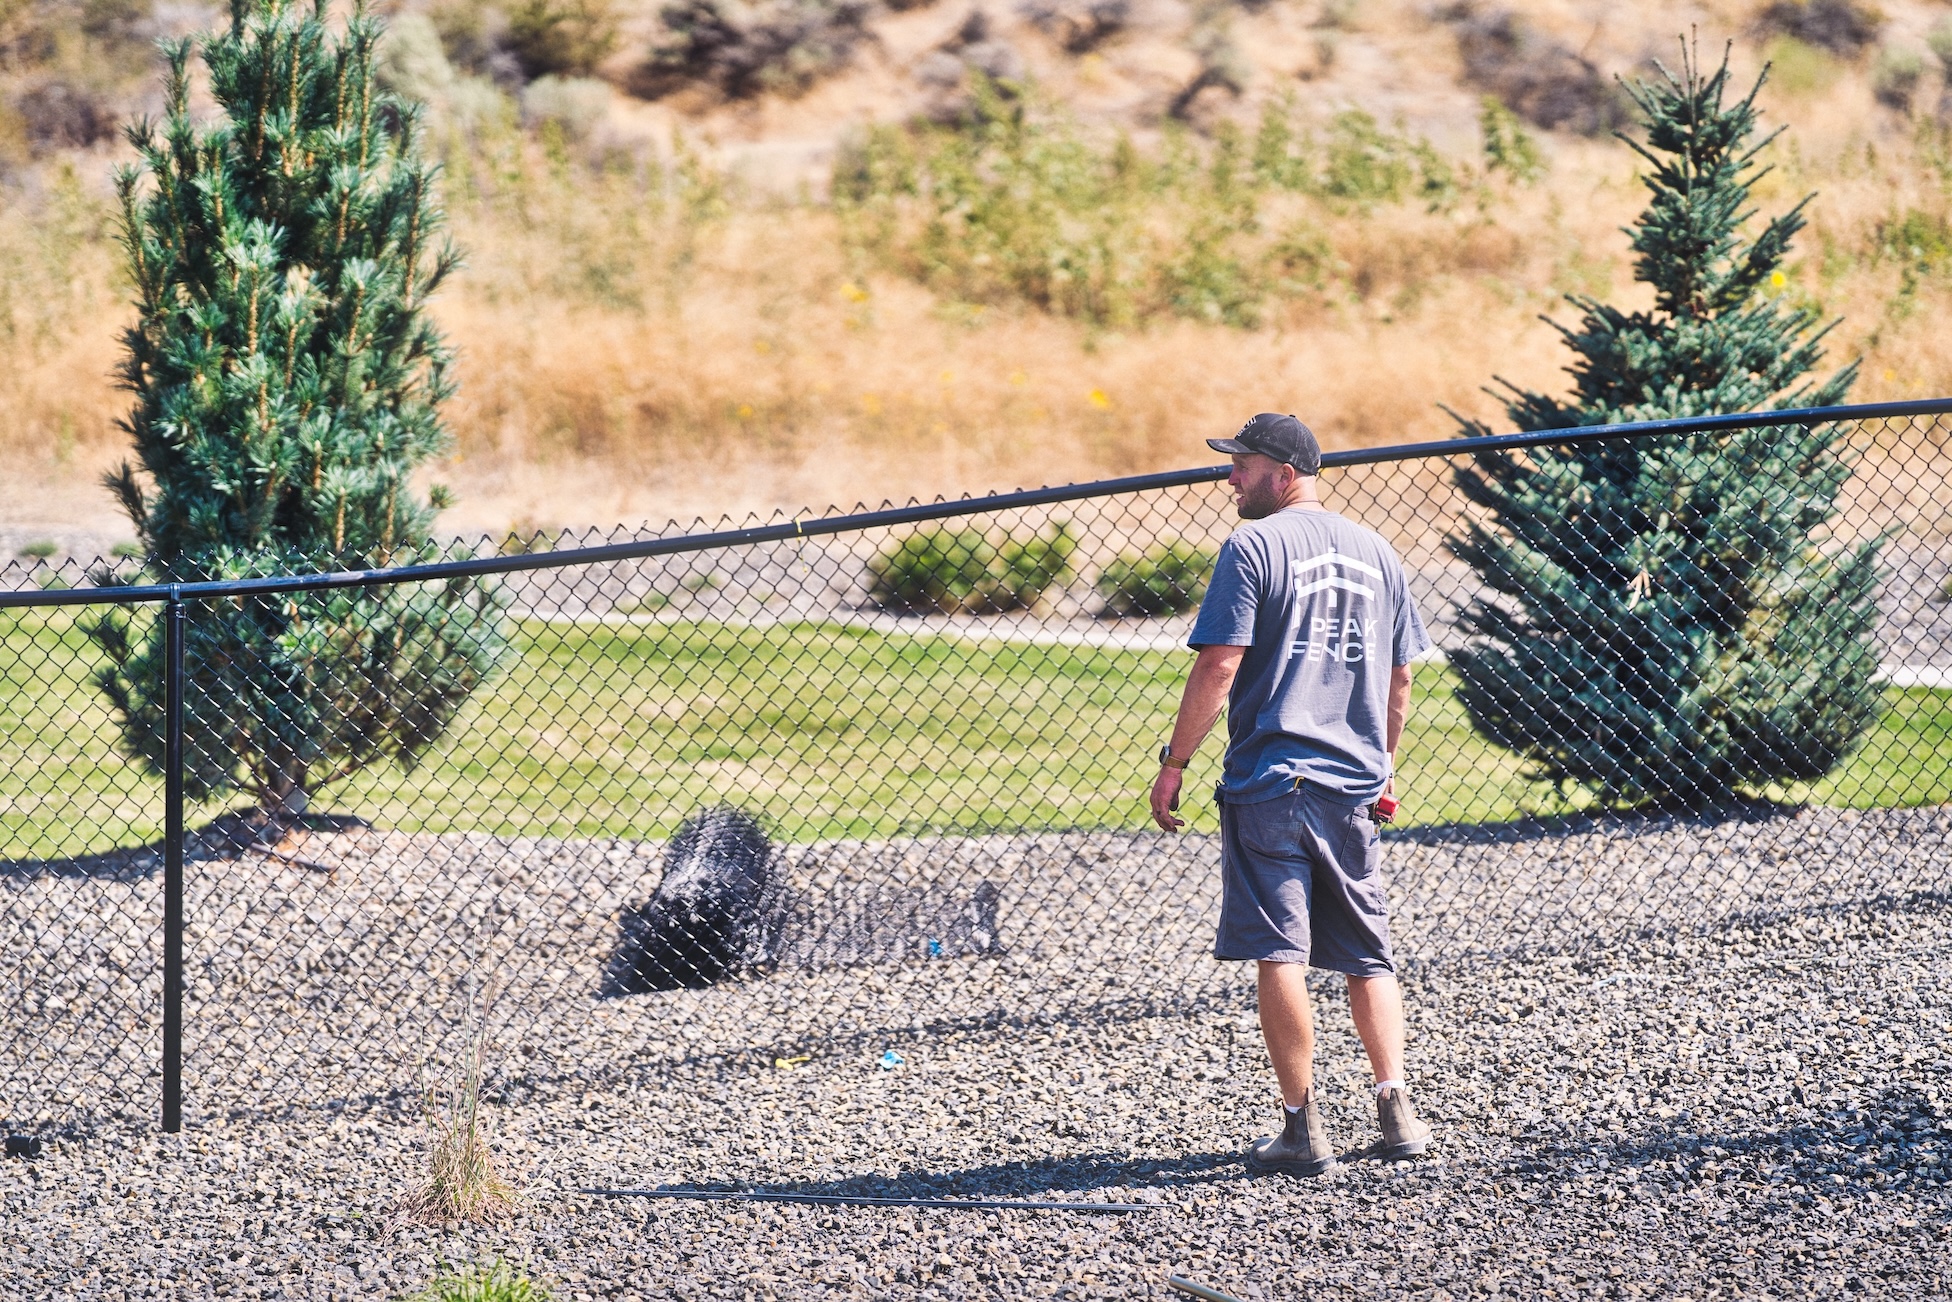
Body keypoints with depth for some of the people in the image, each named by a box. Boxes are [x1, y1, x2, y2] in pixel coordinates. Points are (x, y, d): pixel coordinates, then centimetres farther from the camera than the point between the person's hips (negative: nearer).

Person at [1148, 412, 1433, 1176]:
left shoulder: (1253, 548, -6)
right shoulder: (1374, 553, 12)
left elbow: (1219, 667, -13)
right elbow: (1397, 681, 16)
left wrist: (1174, 763, -7)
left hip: (1269, 778, -5)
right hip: (1352, 785, 6)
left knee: (1279, 955, -3)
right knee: (1368, 955, 14)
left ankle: (1303, 1127, -4)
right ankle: (1396, 1111, 6)